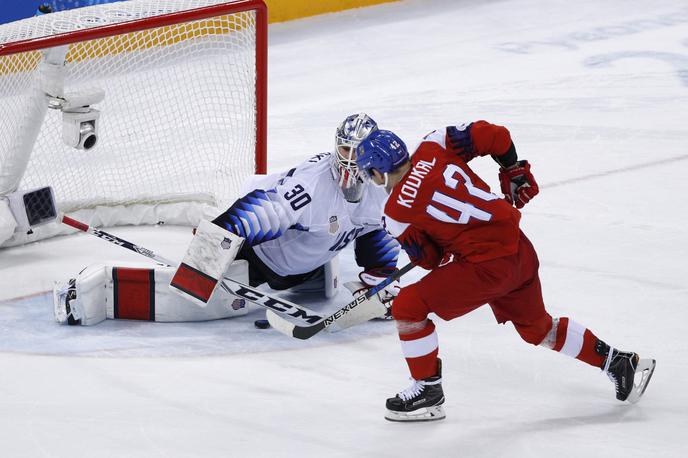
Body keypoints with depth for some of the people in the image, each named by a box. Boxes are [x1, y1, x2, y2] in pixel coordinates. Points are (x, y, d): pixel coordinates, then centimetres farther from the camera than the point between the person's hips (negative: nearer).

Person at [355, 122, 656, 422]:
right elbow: (494, 135, 3)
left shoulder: (397, 214, -11)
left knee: (408, 306, 1)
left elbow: (430, 259, 0)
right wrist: (514, 172, 19)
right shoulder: (433, 147, 2)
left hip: (489, 266, -8)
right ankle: (616, 362, 33)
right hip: (520, 250, 8)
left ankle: (428, 391, 10)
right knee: (536, 327, 28)